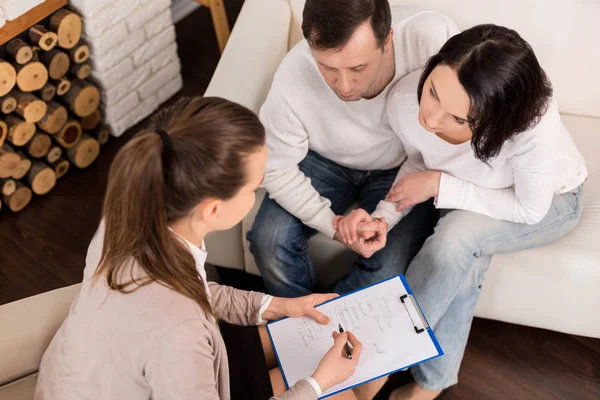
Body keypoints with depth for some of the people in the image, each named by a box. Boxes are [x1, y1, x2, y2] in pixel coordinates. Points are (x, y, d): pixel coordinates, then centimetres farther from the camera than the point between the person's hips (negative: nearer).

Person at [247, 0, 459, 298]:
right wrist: (334, 226, -26)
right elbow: (276, 169, -14)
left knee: (386, 272, -20)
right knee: (268, 241, -18)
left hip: (404, 166, 0)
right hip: (326, 162, 1)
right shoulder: (292, 83, -30)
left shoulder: (434, 38, -35)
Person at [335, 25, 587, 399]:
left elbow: (529, 209, -24)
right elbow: (420, 162, -8)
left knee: (457, 236, -30)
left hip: (550, 201, -3)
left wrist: (439, 185, -29)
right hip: (474, 192, 4)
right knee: (464, 257, -27)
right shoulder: (404, 100, -30)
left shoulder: (533, 124, -42)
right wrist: (383, 217, -23)